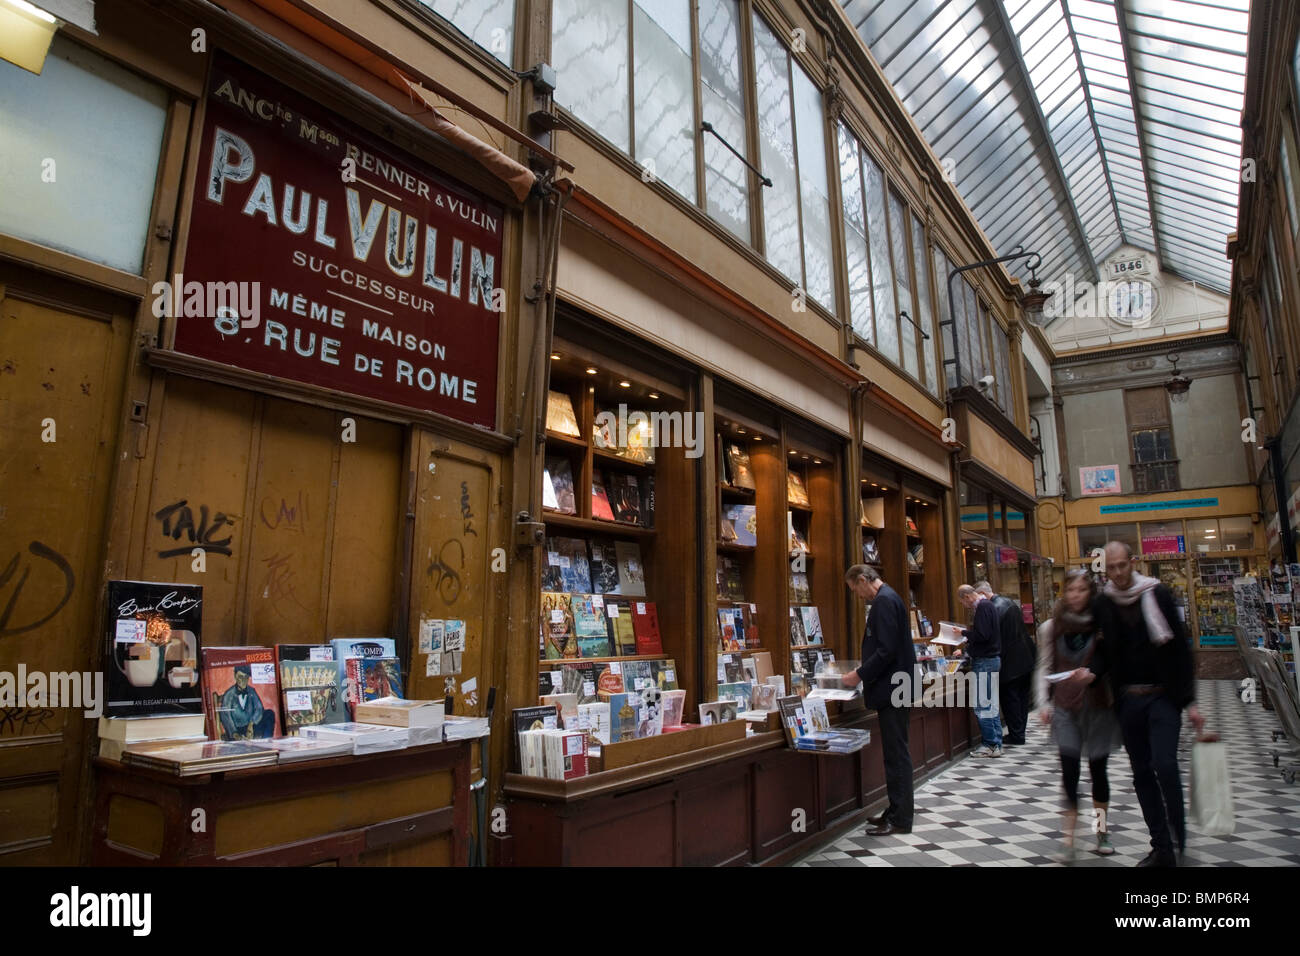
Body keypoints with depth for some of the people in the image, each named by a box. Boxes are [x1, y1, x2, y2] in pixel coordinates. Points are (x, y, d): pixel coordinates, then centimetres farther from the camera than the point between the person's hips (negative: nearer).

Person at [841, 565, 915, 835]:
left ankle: (900, 819, 6)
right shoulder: (887, 598, 14)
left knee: (897, 754, -3)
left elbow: (886, 650, -24)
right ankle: (896, 812, 24)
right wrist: (863, 673, 15)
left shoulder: (885, 601, -17)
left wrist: (860, 675, -16)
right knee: (895, 753, 15)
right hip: (893, 690, 10)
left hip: (893, 689, -10)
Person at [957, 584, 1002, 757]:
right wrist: (966, 649, 17)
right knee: (991, 705, 13)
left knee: (982, 706, -4)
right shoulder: (987, 605, 16)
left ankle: (990, 745, 1)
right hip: (991, 659, 10)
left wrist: (964, 633, -9)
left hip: (984, 661, -10)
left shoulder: (983, 607, -15)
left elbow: (982, 635, -24)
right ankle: (996, 745, 18)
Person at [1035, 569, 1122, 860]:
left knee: (1097, 768, 10)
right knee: (1069, 769, -8)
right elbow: (1044, 667, 6)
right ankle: (1069, 837, 2)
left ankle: (1102, 831, 29)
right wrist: (1043, 702, -2)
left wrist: (1093, 674, -24)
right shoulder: (1051, 627, 2)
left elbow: (1111, 664, -4)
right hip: (1065, 706, 0)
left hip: (1098, 705, 0)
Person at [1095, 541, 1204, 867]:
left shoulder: (1157, 594, -4)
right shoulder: (1102, 605, 2)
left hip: (1162, 696, -3)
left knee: (1164, 764, -14)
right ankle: (1162, 847, 18)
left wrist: (1189, 700, -6)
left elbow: (1180, 649, -4)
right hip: (1127, 699, 3)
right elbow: (1105, 655, 7)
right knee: (1142, 773, 8)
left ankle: (1177, 837, 5)